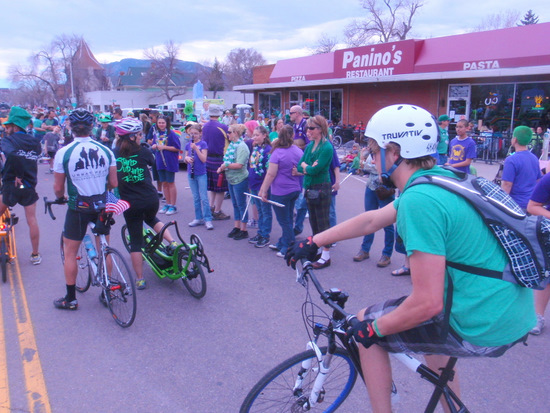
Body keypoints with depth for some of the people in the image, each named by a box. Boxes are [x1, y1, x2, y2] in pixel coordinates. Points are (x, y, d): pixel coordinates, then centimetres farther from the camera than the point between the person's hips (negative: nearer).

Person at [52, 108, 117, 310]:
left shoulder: (63, 152, -11)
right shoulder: (106, 150, -4)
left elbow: (58, 188, -5)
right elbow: (114, 183, 0)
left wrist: (61, 198, 17)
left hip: (78, 207, -3)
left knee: (70, 252, 12)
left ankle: (70, 298, 19)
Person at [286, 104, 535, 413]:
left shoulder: (418, 200, -24)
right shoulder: (441, 179, 6)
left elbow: (427, 303, -25)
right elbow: (371, 220, 14)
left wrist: (374, 328, -8)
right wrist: (313, 242, 17)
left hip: (481, 329, -9)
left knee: (367, 323, 5)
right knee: (429, 321, 34)